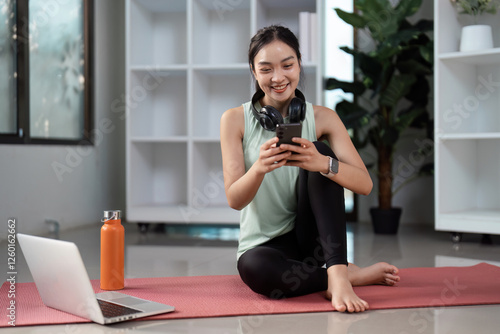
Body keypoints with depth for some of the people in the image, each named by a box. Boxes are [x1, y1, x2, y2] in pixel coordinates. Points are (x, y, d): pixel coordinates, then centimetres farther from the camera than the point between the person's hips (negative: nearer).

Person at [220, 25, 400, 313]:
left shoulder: (323, 118, -2)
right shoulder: (235, 120, -4)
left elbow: (365, 185, -13)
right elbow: (234, 200, -11)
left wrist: (323, 163, -35)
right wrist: (259, 168, -34)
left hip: (312, 238, 1)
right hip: (265, 243, -1)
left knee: (320, 151, -23)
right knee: (253, 267, -38)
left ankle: (337, 273, -31)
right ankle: (355, 275, -16)